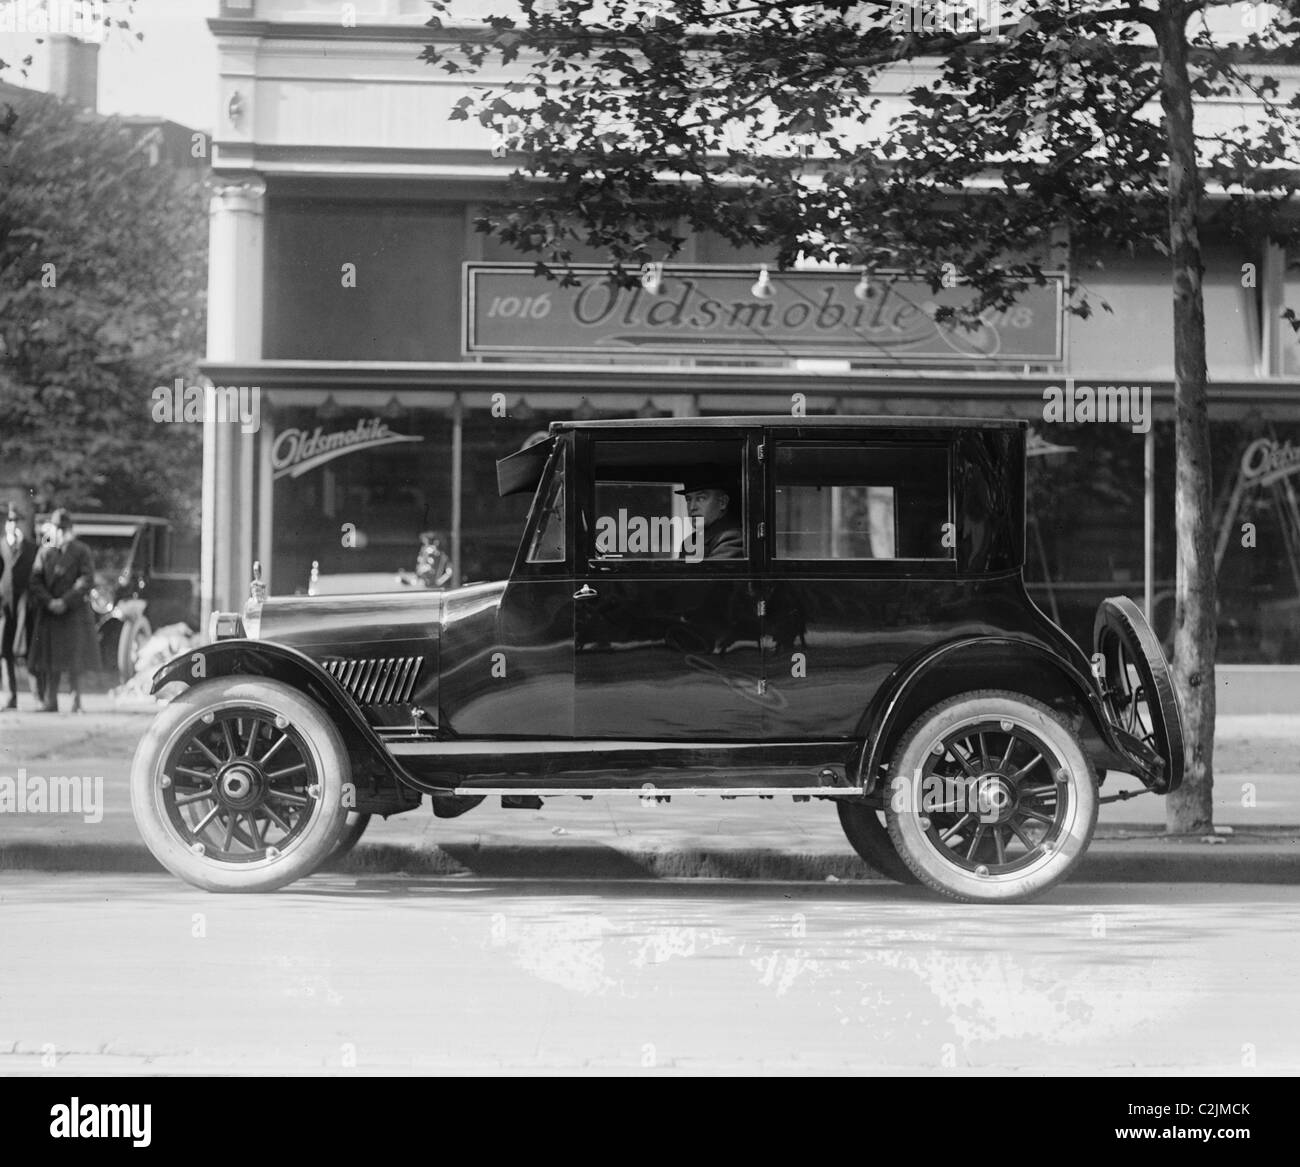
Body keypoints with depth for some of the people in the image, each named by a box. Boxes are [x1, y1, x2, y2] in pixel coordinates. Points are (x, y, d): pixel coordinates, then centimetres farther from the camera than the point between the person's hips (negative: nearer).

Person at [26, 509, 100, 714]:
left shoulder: (81, 551, 1)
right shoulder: (45, 552, 9)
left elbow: (87, 580, -7)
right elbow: (35, 581, 3)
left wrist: (65, 601, -16)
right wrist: (48, 601, -13)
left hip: (74, 611, -3)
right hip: (49, 612, 3)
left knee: (74, 661, -3)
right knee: (50, 660, 3)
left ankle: (76, 702, 2)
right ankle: (51, 701, 8)